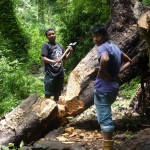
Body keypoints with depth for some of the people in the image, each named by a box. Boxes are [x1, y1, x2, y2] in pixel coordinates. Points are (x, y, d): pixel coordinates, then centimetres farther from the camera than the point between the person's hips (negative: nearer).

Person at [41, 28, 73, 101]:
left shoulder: (60, 46, 15)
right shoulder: (46, 45, -4)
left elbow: (65, 58, 24)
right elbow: (43, 58, -15)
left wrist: (69, 51, 5)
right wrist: (54, 61, -28)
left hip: (60, 74, 6)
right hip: (50, 74, -6)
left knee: (57, 94, 15)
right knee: (48, 94, -3)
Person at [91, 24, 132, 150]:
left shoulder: (103, 47, -14)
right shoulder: (115, 47, 14)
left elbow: (105, 59, -38)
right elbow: (128, 61, 26)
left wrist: (101, 73, -20)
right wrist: (118, 72, 14)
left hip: (103, 87, -9)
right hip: (114, 86, 10)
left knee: (104, 119, -5)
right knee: (106, 117, 25)